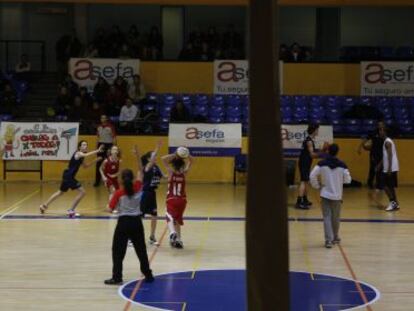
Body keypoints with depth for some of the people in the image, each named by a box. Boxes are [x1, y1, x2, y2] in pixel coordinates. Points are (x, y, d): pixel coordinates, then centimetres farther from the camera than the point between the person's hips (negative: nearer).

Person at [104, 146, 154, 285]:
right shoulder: (138, 188, -4)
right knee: (141, 249, 14)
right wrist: (138, 156, 3)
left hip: (123, 222, -3)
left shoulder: (118, 193, -12)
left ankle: (117, 277, -2)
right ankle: (148, 275, 20)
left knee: (118, 251, 3)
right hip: (136, 222, 3)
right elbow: (140, 171, 6)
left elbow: (111, 209, -10)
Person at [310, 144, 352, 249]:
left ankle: (328, 240, -10)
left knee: (327, 217, 1)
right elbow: (348, 180, -3)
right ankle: (335, 237, 32)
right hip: (337, 195, 1)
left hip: (325, 194, -1)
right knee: (336, 217, 17)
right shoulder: (342, 165, -7)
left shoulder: (322, 164, -8)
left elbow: (312, 176, -11)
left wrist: (317, 186, 5)